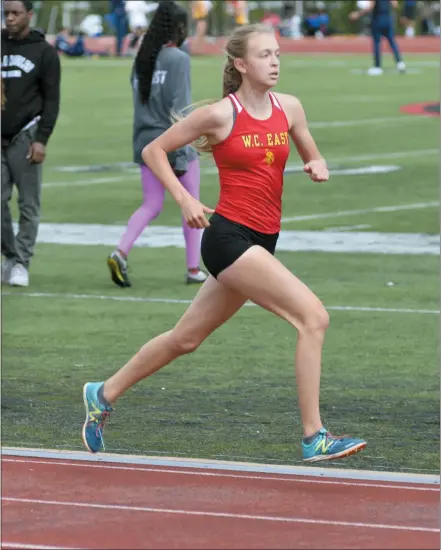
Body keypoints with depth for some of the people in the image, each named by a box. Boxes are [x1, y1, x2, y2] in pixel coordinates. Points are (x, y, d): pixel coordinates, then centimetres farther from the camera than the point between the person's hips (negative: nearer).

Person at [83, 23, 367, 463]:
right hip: (229, 235, -7)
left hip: (261, 243, 7)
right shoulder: (220, 114, -9)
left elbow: (313, 159, 20)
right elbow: (153, 151, 0)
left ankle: (104, 394, 35)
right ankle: (314, 438, -17)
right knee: (313, 317, -19)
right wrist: (184, 200, -11)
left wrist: (318, 167, -4)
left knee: (186, 339, 18)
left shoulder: (289, 109, 6)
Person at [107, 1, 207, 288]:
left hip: (146, 143, 6)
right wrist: (180, 153, -18)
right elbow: (180, 108, -17)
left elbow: (141, 100, 11)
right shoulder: (178, 59, -12)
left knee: (151, 206, 10)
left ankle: (121, 253, -12)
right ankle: (194, 269, 15)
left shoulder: (142, 60, 7)